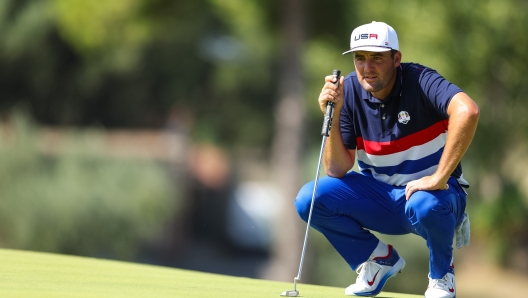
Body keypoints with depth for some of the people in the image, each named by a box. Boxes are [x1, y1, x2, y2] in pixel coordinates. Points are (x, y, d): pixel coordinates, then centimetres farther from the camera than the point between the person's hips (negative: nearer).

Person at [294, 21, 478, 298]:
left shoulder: (419, 81, -20)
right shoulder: (349, 90, -6)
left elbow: (467, 111, -41)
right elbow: (337, 170, -8)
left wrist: (440, 177, -40)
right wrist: (333, 117, -22)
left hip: (430, 191, -5)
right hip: (380, 196, 5)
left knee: (425, 205, -39)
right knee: (309, 199, -14)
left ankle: (441, 273, -5)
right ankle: (379, 259, 8)